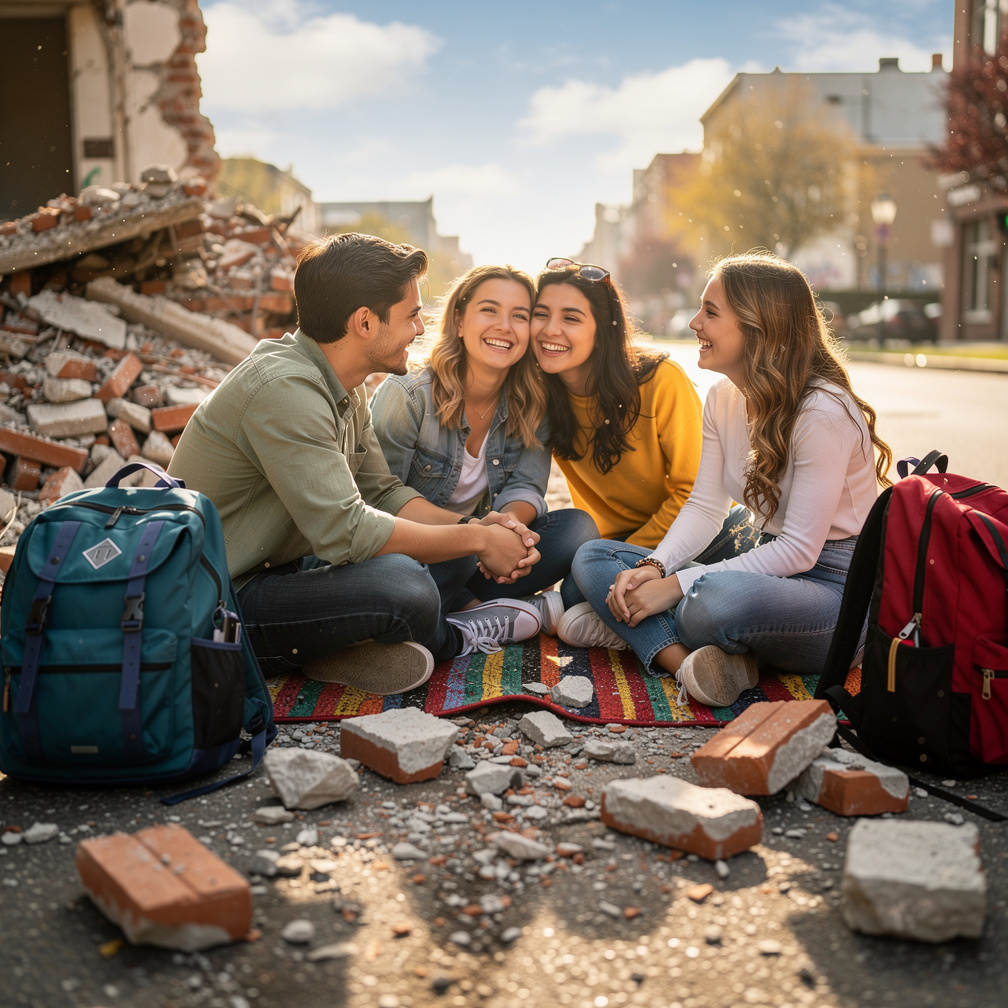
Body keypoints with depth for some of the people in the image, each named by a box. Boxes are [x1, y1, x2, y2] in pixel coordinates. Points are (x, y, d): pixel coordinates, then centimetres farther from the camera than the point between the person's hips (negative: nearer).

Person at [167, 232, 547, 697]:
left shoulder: (342, 388, 7)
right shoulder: (285, 389, -25)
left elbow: (382, 492, 9)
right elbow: (345, 532, -28)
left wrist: (472, 526, -9)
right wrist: (476, 540, -18)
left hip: (275, 570, 10)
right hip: (220, 604, -10)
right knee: (402, 586, -31)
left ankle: (346, 651, -9)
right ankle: (452, 637, 3)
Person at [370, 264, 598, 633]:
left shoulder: (532, 404, -3)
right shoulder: (407, 395, -17)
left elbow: (525, 487, -7)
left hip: (471, 558, 5)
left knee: (576, 528, -16)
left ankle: (463, 609, -20)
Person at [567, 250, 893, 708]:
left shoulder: (824, 411, -21)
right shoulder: (723, 398, 5)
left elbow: (798, 549, -22)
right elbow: (705, 506, 6)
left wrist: (675, 585, -24)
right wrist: (653, 567, -14)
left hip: (836, 586, -8)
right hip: (770, 570, 8)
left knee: (718, 598, -42)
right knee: (593, 558, -5)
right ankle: (690, 662, -27)